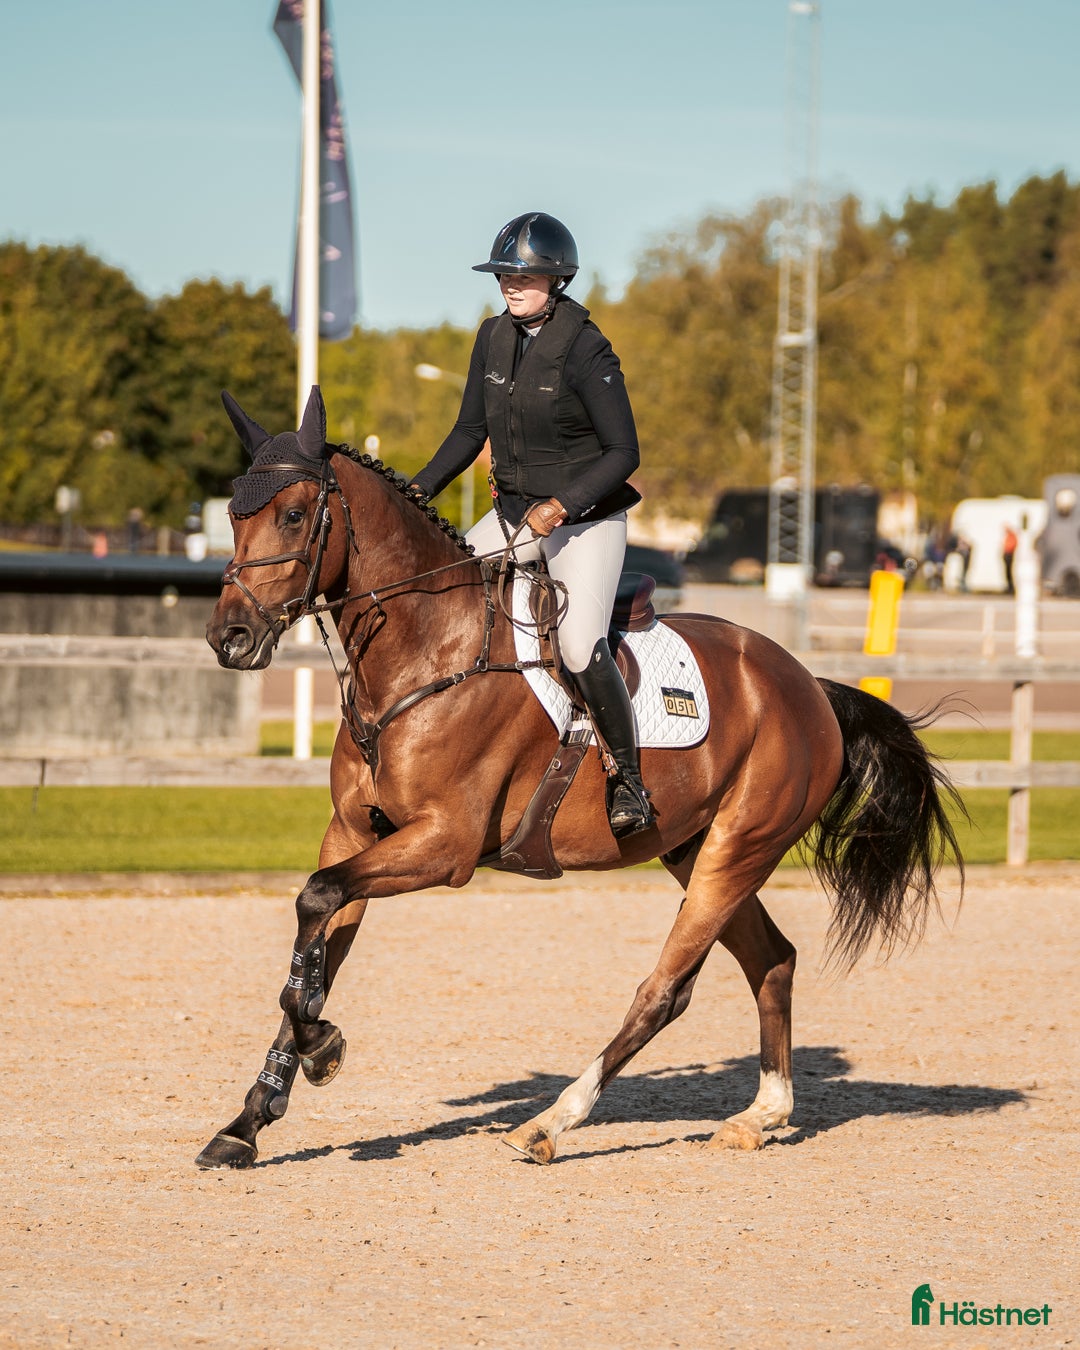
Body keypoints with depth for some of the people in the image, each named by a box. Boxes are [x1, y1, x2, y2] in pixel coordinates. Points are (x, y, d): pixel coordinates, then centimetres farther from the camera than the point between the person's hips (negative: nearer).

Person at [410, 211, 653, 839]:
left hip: (586, 517, -7)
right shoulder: (494, 338, 4)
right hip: (515, 512, 7)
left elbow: (623, 453, -15)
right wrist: (416, 494, 3)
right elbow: (470, 433, 13)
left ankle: (631, 784, -11)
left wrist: (562, 505, -24)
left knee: (581, 643, -24)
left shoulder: (585, 350, -16)